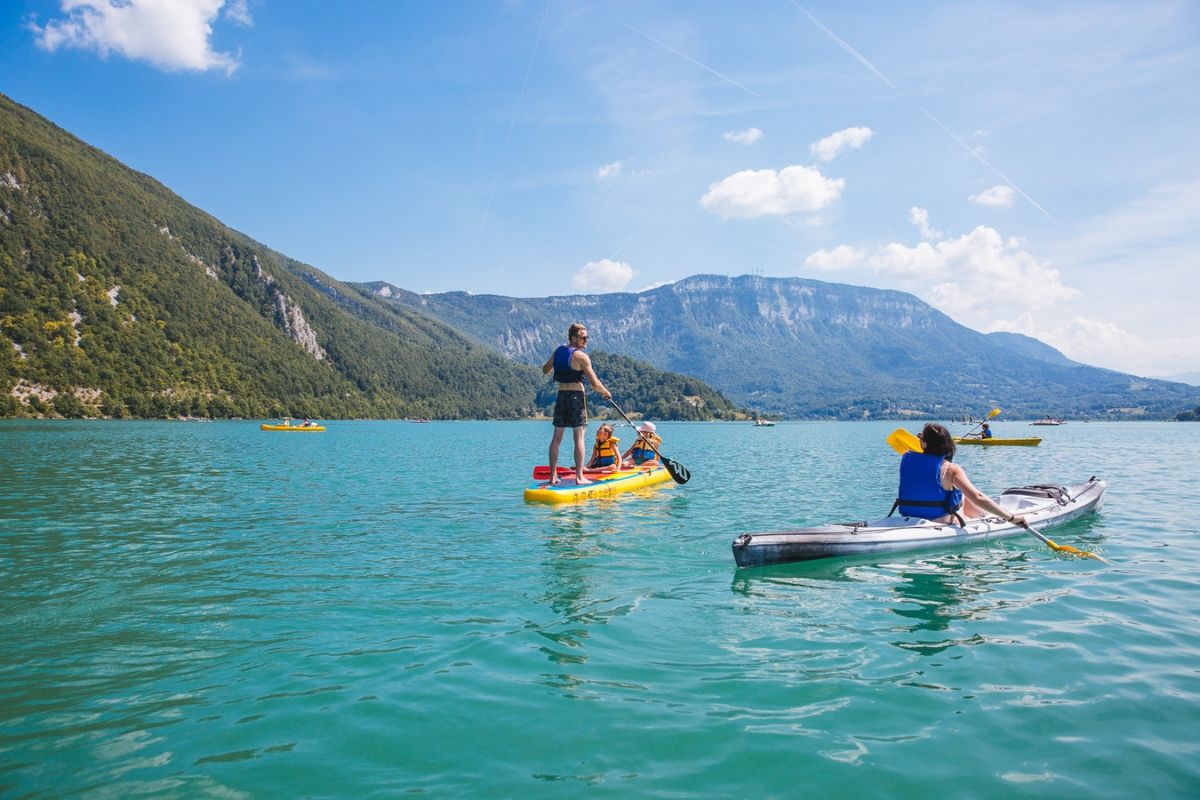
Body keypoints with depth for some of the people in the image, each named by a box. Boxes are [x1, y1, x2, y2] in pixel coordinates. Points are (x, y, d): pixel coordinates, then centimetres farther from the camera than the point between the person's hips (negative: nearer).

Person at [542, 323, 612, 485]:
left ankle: (553, 476, 12)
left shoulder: (557, 351, 9)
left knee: (556, 437, 10)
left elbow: (545, 371, 26)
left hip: (561, 394, 7)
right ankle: (579, 477, -4)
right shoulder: (581, 356, -11)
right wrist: (605, 392, 6)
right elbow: (594, 383, -12)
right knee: (579, 437, -3)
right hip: (576, 395, -6)